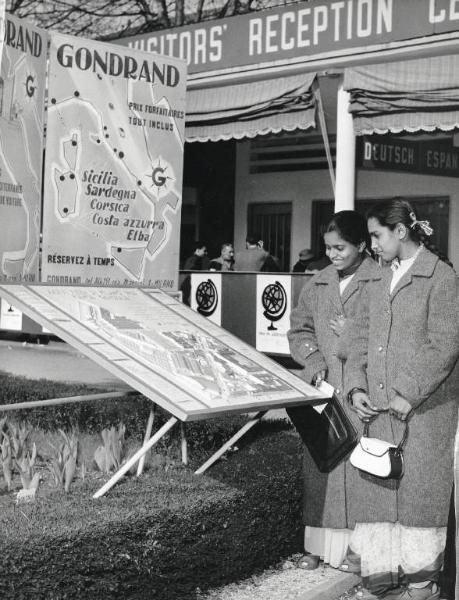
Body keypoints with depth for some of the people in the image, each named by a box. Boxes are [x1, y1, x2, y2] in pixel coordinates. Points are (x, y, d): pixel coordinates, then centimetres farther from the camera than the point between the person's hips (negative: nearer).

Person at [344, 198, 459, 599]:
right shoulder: (379, 283, 15)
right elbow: (361, 338, 14)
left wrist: (409, 393, -16)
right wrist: (357, 386, 0)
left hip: (425, 408, -6)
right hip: (380, 407, 6)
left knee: (419, 489, 1)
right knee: (377, 487, 7)